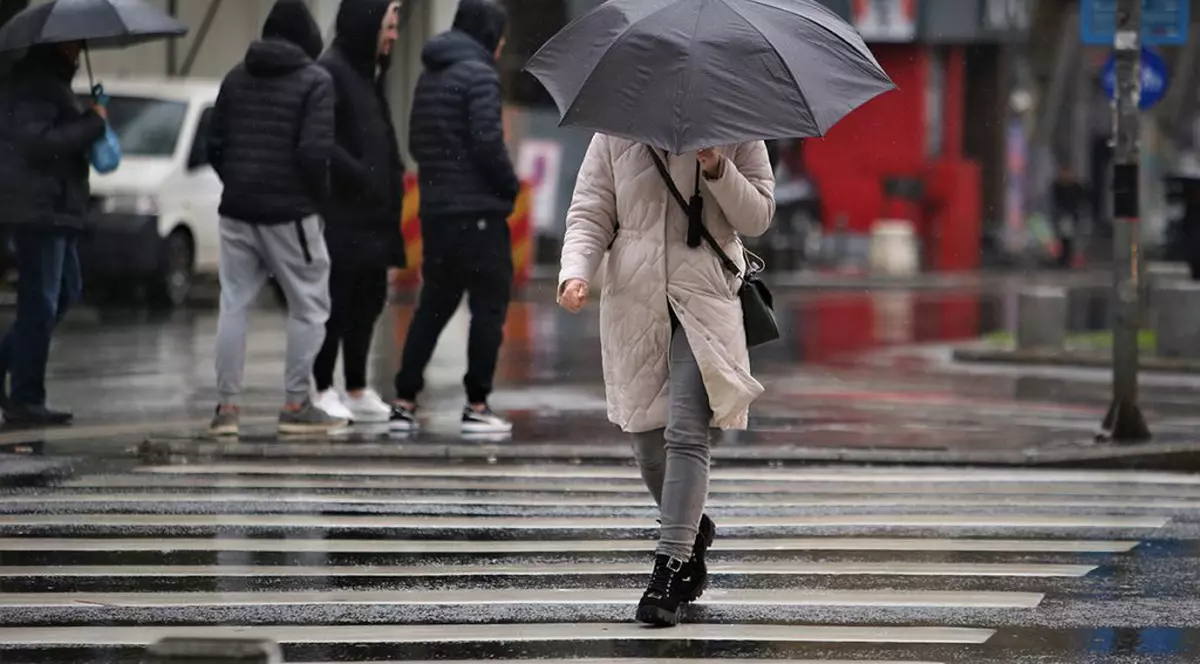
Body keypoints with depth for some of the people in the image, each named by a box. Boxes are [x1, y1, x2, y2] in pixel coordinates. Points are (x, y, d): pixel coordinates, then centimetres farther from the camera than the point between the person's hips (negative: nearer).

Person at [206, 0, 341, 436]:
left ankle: (227, 406, 6)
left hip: (237, 211, 5)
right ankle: (296, 406, 5)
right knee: (309, 307, 6)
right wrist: (318, 195, 1)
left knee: (234, 305, 9)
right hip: (290, 214, -5)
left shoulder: (237, 78, 10)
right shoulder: (314, 81, -8)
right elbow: (314, 152, -15)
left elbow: (215, 146, 11)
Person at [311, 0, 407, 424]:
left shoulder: (368, 72, 17)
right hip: (341, 214, -9)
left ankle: (357, 391, 20)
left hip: (372, 214, 9)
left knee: (368, 300, 12)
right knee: (336, 302, -4)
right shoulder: (330, 72, -13)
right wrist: (359, 176, -19)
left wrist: (393, 177, 8)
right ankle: (323, 390, 3)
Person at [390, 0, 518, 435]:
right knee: (489, 305, 1)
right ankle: (477, 407, 1)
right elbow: (487, 140, -18)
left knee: (434, 305, 13)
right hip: (478, 210, -8)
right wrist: (510, 186, -4)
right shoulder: (479, 74, -11)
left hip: (436, 209, 8)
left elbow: (418, 143, 17)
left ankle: (405, 403, 10)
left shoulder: (429, 77, 14)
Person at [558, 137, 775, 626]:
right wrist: (576, 271, -13)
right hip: (633, 300, 3)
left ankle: (672, 565, -16)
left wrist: (717, 169, -14)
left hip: (705, 298, -3)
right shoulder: (615, 132, 7)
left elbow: (757, 217, 2)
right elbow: (589, 214, 5)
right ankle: (692, 534, 33)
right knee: (646, 436, 7)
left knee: (687, 433, -16)